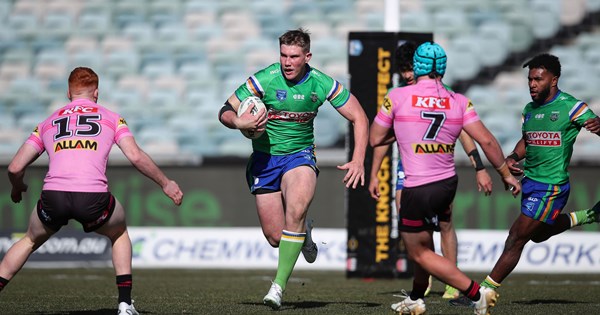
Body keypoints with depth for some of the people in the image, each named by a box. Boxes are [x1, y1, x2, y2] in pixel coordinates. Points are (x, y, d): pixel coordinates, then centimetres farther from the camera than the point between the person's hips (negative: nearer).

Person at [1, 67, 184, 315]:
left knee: (30, 240, 31)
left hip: (53, 196, 1)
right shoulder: (110, 118, 19)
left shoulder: (47, 123, 24)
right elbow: (136, 157, 6)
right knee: (119, 233, 31)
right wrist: (165, 184, 19)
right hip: (93, 198, -1)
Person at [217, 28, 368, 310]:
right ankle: (302, 234, 36)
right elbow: (225, 111, -8)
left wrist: (358, 161, -13)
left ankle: (279, 285, -23)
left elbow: (359, 118, -2)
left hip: (300, 155, 0)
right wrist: (238, 122, -32)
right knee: (275, 237, -3)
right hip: (264, 159, 0)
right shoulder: (264, 80, -15)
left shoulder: (322, 84, -10)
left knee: (296, 211, -31)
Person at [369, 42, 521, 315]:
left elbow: (375, 139, 1)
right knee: (423, 243, 25)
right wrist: (505, 173, 8)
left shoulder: (397, 97, -8)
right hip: (448, 183, 6)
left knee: (419, 252, 6)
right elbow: (486, 141, -3)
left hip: (418, 190, -6)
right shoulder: (459, 102, -1)